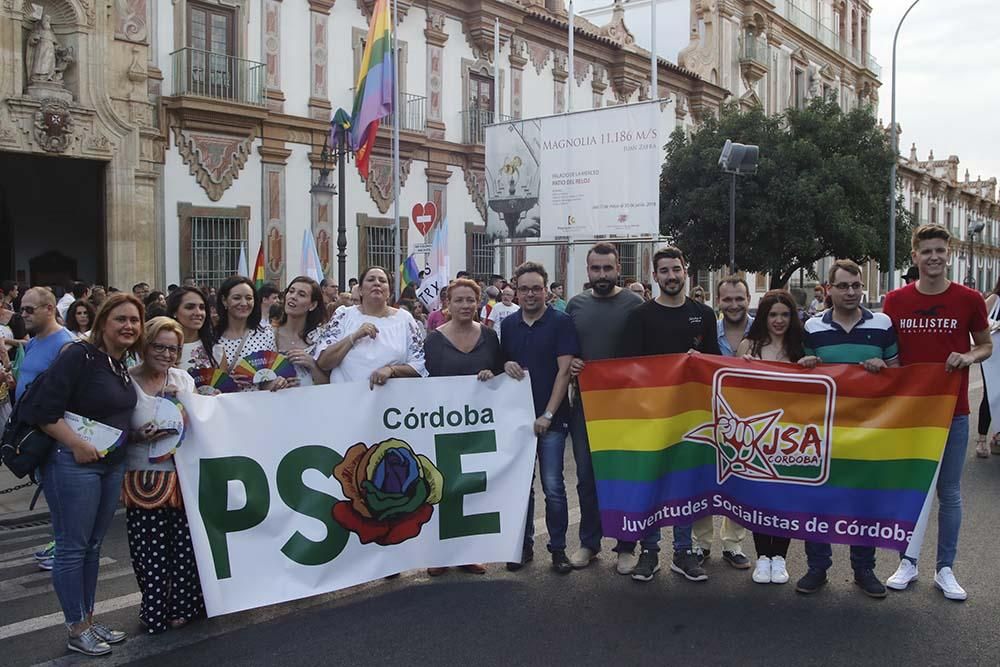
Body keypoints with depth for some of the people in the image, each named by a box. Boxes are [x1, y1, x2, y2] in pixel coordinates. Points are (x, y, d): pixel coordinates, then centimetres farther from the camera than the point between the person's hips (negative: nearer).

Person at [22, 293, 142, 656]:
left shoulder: (123, 366, 9)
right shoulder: (80, 356, -15)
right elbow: (42, 410, -20)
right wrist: (78, 445, -23)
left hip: (112, 463, 8)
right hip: (73, 463, -8)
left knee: (93, 545, 16)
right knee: (72, 547, 3)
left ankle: (89, 619, 28)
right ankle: (77, 631, 14)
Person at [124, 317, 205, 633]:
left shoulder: (183, 379, 9)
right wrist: (137, 437, -18)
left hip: (182, 476, 3)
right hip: (143, 478, -3)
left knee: (185, 546, 2)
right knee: (150, 550, 1)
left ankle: (182, 606, 19)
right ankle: (155, 610, 18)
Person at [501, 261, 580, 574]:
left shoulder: (561, 322, -5)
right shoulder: (508, 325, 8)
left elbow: (564, 370, -9)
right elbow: (498, 363, 18)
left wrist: (548, 415, -15)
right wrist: (505, 366, -7)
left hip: (551, 418, -4)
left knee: (553, 486, -3)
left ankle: (558, 548, 10)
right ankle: (524, 545, 21)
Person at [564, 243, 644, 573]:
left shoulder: (634, 304, -3)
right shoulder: (575, 305, 7)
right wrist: (569, 362, -5)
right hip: (584, 400, 3)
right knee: (586, 474, 9)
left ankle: (626, 547, 17)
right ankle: (589, 543, 22)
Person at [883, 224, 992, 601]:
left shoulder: (969, 300, -3)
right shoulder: (895, 301, -1)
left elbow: (986, 346, 8)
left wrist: (969, 356, -12)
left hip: (952, 410, -1)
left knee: (949, 493, 7)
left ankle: (945, 569, 19)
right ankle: (908, 563, 23)